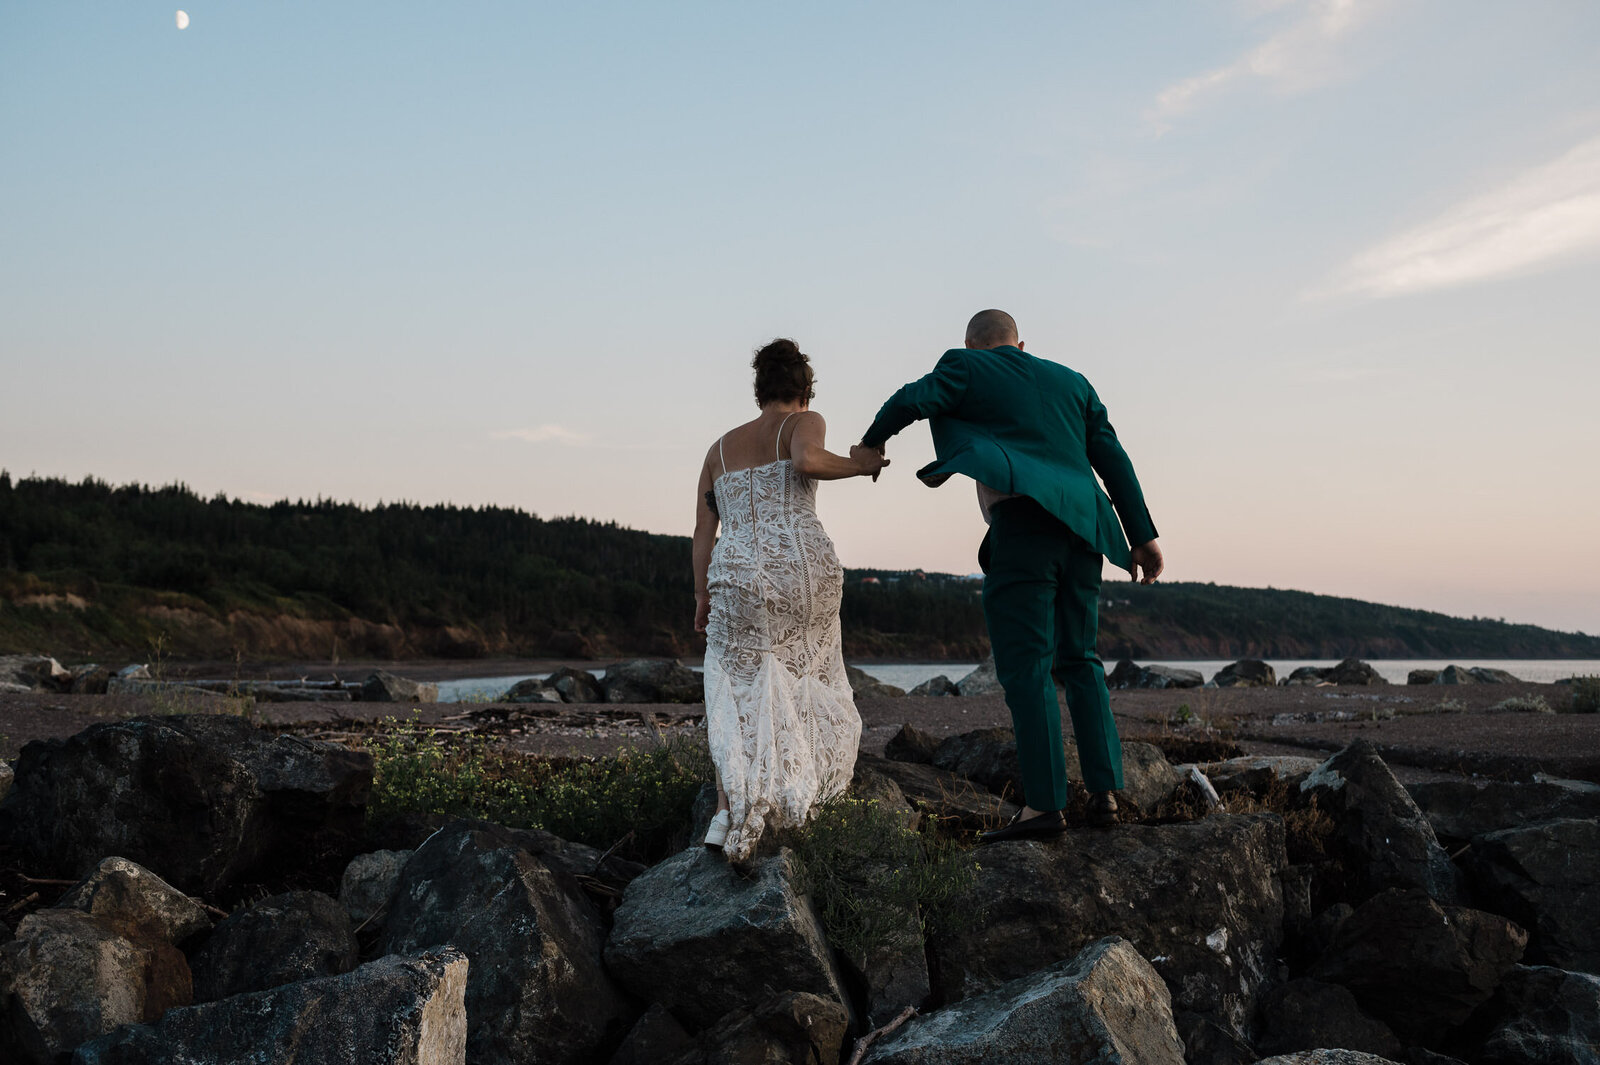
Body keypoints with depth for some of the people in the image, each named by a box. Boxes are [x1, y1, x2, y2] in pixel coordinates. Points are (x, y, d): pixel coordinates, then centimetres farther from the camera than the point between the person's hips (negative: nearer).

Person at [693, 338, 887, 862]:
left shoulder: (721, 448, 20)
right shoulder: (806, 422, 7)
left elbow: (703, 529, 14)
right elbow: (806, 460, -17)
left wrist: (702, 597, 14)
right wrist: (859, 464, -2)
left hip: (738, 576, 2)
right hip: (804, 566, -2)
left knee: (738, 694, 5)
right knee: (803, 673, 20)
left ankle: (730, 809, -14)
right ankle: (796, 790, 26)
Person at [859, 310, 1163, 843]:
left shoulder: (967, 367, 9)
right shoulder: (1070, 380, 23)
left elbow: (910, 401, -4)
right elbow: (1113, 459, 16)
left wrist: (870, 443, 16)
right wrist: (1143, 536, 15)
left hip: (1022, 528, -6)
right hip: (1081, 531, 6)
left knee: (1025, 667, -6)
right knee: (1078, 659, 15)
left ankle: (1044, 803, -10)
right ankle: (1104, 793, 12)